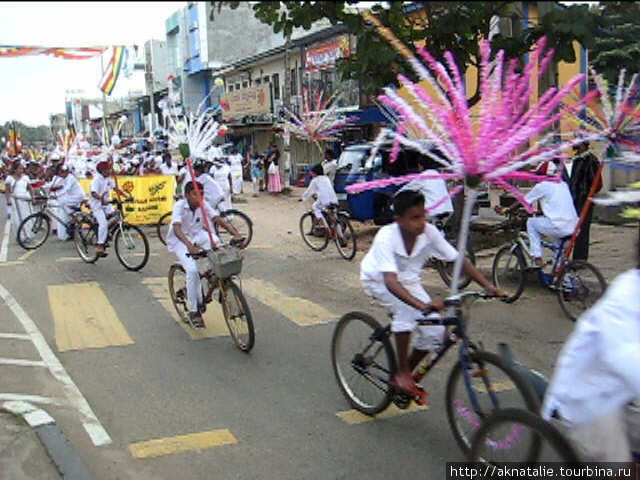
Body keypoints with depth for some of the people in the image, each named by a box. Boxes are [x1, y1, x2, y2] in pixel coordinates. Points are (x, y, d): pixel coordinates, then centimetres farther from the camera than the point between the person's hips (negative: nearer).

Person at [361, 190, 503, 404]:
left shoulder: (429, 232, -22)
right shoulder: (386, 238, -35)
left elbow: (459, 260, -17)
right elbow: (390, 281, -47)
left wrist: (488, 286, -28)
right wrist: (422, 304, -61)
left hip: (408, 280, 5)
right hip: (378, 280, -4)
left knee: (435, 331, -11)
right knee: (406, 310, -34)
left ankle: (408, 374, 15)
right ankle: (402, 373, -15)